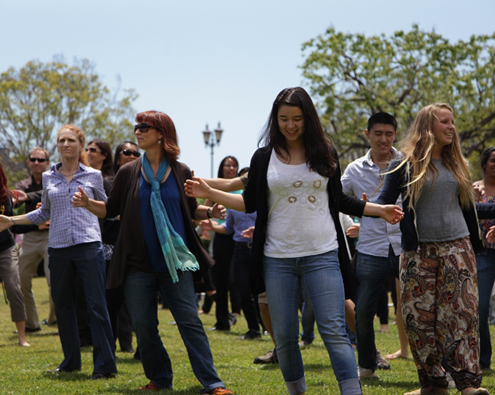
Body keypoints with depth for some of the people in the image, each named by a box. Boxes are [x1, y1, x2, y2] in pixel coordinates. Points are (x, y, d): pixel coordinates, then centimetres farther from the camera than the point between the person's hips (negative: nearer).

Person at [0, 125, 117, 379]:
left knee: (97, 305, -8)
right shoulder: (49, 178, 12)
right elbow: (44, 213, 23)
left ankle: (105, 365, -6)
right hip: (59, 248, 4)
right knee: (62, 306, 8)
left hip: (88, 245, -4)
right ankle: (71, 361, 20)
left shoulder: (93, 176, 5)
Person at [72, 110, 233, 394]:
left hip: (175, 261, -2)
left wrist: (211, 212, -6)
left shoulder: (181, 172, 3)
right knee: (144, 327, 4)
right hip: (139, 263, 2)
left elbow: (191, 210, 13)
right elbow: (111, 209, 11)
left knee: (190, 322, -6)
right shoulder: (128, 173, 5)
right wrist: (88, 203, -7)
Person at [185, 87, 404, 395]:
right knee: (284, 337, 7)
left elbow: (339, 200, 16)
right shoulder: (264, 158, 4)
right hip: (278, 258, 1)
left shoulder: (326, 154, 5)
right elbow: (250, 203, 8)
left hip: (322, 255, -1)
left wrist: (379, 210, 13)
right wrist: (209, 193, -1)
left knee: (334, 331, -9)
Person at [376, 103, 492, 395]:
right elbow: (385, 202, -3)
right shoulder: (406, 165, 1)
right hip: (419, 251, -2)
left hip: (457, 248, 3)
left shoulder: (456, 164, 14)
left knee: (463, 313, -8)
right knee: (420, 317, -4)